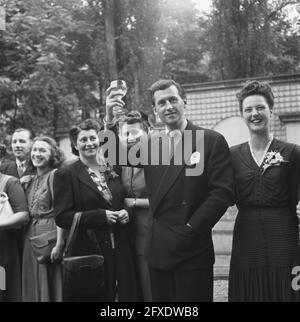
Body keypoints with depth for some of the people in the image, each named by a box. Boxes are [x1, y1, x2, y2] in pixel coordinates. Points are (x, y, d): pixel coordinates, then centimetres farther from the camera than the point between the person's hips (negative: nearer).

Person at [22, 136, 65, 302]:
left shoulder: (54, 175, -10)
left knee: (50, 286, 2)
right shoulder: (30, 180, 12)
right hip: (31, 235, 7)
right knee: (32, 286, 13)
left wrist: (59, 244, -21)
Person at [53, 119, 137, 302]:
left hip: (120, 250, 4)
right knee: (94, 296, 3)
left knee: (124, 293, 7)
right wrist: (101, 216, -16)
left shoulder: (113, 170, 10)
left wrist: (125, 213, -1)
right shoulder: (66, 175, -4)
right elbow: (61, 217, -9)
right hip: (88, 251, -4)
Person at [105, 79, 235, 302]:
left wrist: (191, 228, -12)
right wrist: (110, 121, -14)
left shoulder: (212, 141, -5)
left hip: (192, 250, -4)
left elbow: (223, 192, -10)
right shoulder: (151, 144, 10)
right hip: (158, 250, 4)